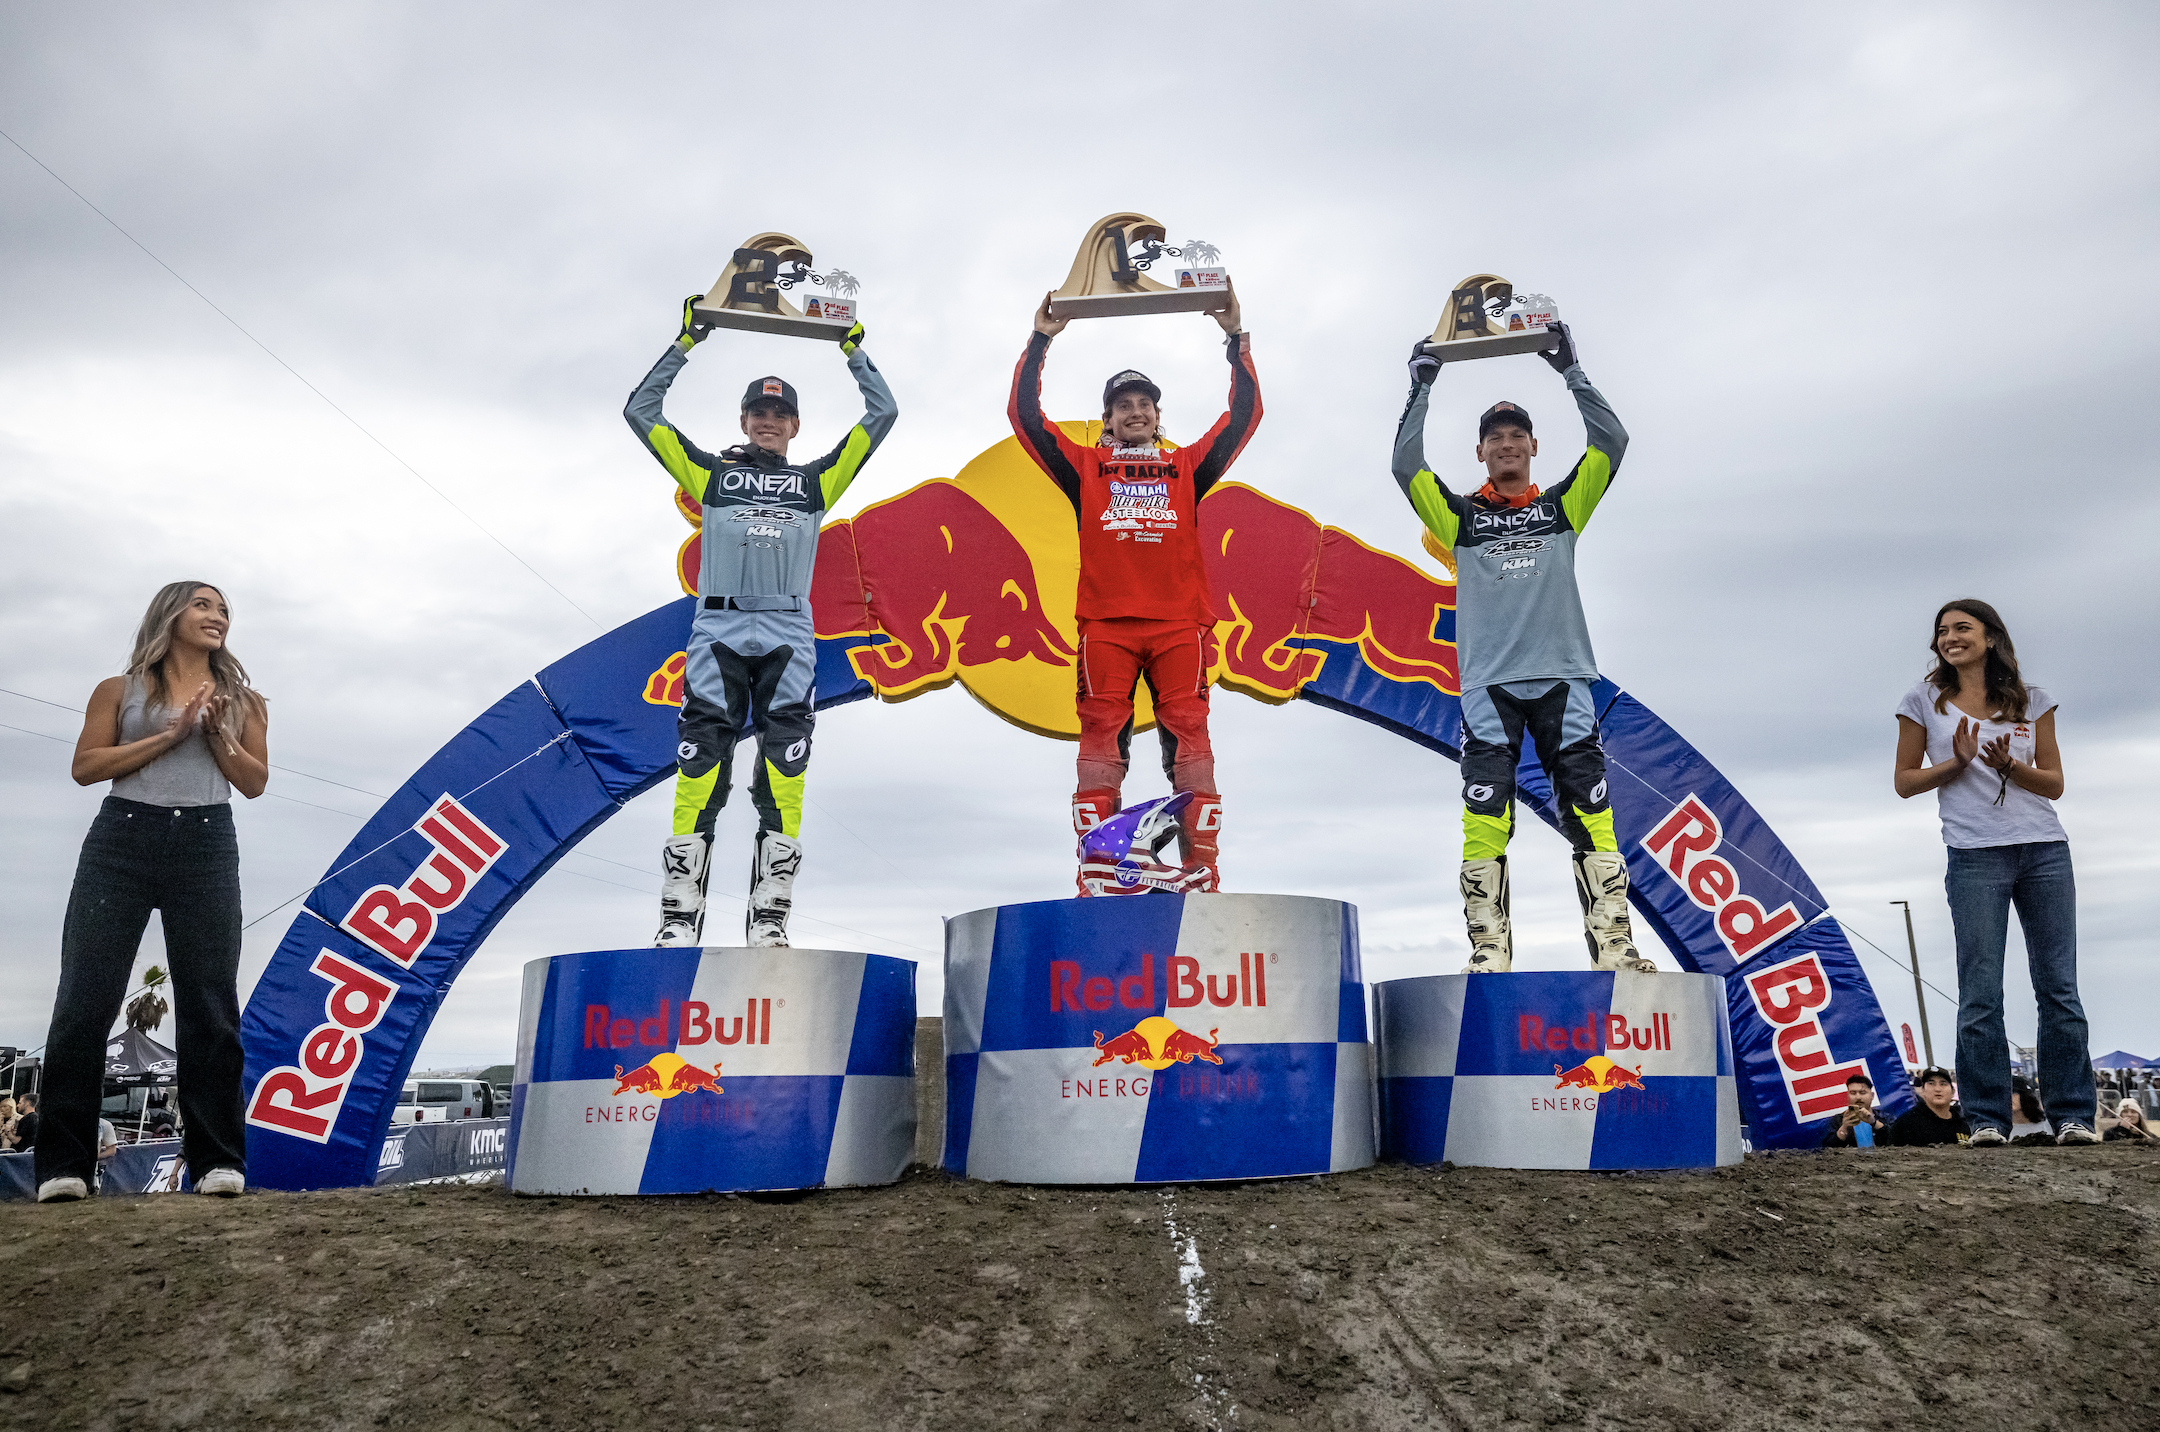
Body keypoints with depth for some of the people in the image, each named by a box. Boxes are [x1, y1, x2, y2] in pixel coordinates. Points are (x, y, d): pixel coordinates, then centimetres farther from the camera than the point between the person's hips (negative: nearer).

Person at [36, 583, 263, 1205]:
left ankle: (218, 1159, -1)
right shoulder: (121, 690, 12)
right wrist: (168, 735, -7)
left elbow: (255, 782, 11)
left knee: (211, 1007, -3)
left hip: (207, 846, 1)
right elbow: (85, 767, 2)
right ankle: (64, 1164, -1)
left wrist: (217, 734, -4)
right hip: (122, 841, -1)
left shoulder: (241, 700, 17)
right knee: (84, 1002, -5)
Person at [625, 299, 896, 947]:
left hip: (788, 637, 1)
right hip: (717, 631, 0)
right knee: (699, 770, -9)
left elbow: (882, 415, 21)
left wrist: (853, 351, 26)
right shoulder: (712, 474, 17)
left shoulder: (816, 480, 18)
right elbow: (640, 412, 18)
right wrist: (685, 343, 19)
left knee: (783, 778, -8)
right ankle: (679, 914, -6)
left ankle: (768, 918, -5)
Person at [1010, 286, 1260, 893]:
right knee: (1101, 740, -6)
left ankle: (1202, 865, -9)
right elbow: (1025, 416, 13)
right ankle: (1095, 867, -6)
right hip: (1105, 624, 0)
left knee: (1189, 737, -7)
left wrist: (1237, 339, 14)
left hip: (1179, 623, 1)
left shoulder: (1187, 466, 21)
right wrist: (1040, 342, 10)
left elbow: (1245, 415, 17)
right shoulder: (1086, 466, 19)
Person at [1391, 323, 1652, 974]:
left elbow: (1612, 442, 8)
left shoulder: (1562, 506, 16)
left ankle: (1614, 943, -4)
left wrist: (1571, 371, 8)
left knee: (1591, 812, -4)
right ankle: (1489, 949, -6)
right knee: (1486, 816, -8)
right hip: (1489, 682, -1)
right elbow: (1406, 466, 1)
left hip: (1562, 677, 1)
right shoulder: (1461, 516, 13)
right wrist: (1422, 388, 4)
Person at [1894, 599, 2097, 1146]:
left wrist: (2008, 764, -9)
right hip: (1975, 858, -2)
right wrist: (1959, 761, -8)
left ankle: (2073, 1115, 8)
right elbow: (1905, 782, 7)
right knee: (1980, 994, -4)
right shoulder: (1925, 701, 8)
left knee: (2059, 986, 2)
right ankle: (1987, 1119, 2)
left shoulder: (2033, 702, 12)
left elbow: (2054, 784, 10)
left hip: (2044, 851, 2)